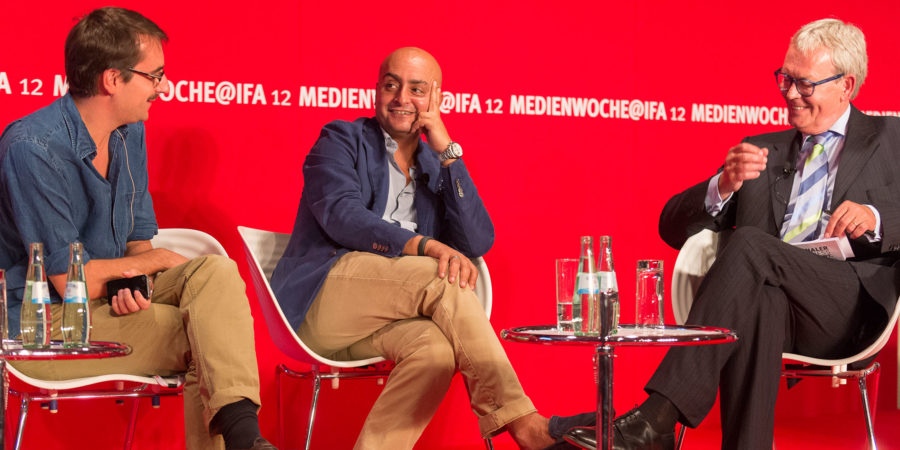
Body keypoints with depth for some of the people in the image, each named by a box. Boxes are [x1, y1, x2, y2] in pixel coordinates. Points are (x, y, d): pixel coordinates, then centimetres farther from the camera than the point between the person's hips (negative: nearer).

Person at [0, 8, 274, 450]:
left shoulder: (130, 134, 7)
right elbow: (69, 280, -21)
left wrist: (136, 284, -13)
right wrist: (154, 261, -6)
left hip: (108, 298, 8)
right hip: (44, 323, -8)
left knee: (216, 272, -16)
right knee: (203, 337, -21)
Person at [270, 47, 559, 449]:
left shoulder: (436, 165, 21)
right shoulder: (341, 140, 8)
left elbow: (478, 243, 5)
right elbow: (341, 215, -13)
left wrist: (447, 151, 1)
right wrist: (426, 246, -28)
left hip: (372, 325, 5)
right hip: (321, 299, -4)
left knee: (436, 346, -31)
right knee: (441, 277, -28)